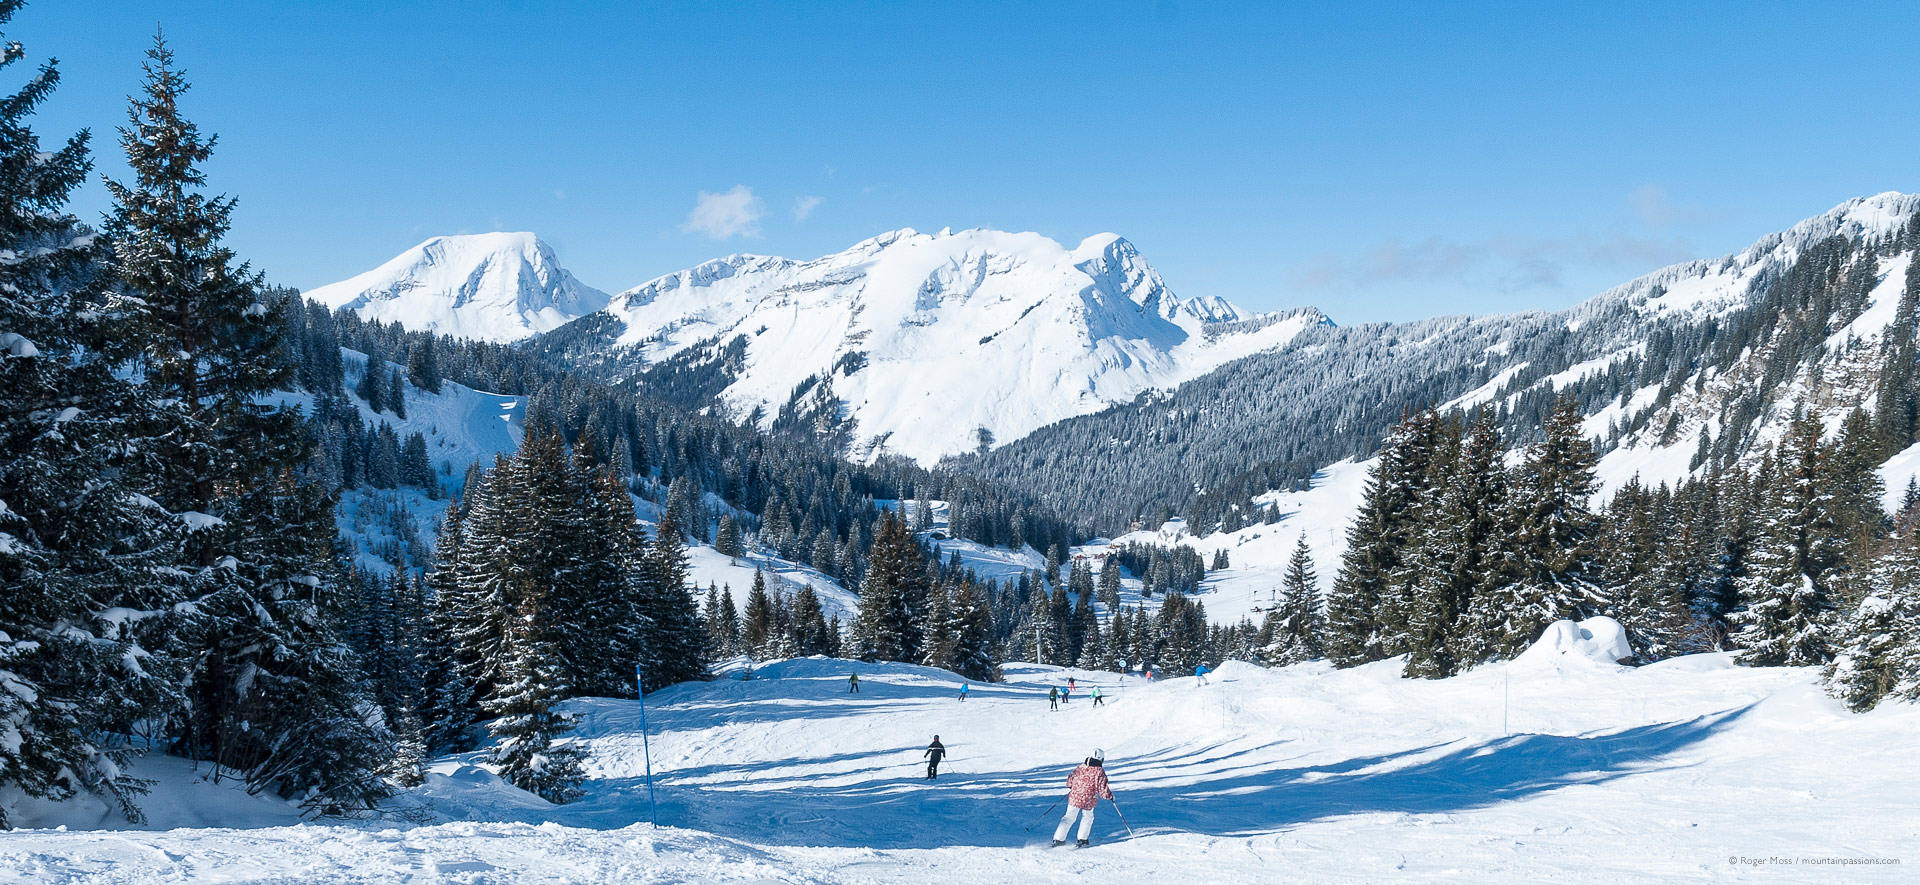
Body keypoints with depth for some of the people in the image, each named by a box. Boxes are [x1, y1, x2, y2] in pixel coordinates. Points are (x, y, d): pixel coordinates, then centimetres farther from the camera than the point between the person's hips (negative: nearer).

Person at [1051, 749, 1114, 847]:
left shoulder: (1080, 767, 5)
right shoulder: (1099, 772, -10)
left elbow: (1071, 778, 16)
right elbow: (1102, 787, -10)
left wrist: (1070, 786, 36)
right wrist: (1109, 796, 7)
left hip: (1074, 797, 3)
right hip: (1088, 801, -3)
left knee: (1069, 817, 14)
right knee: (1087, 817, 21)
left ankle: (1059, 839, 9)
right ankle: (1082, 840, 16)